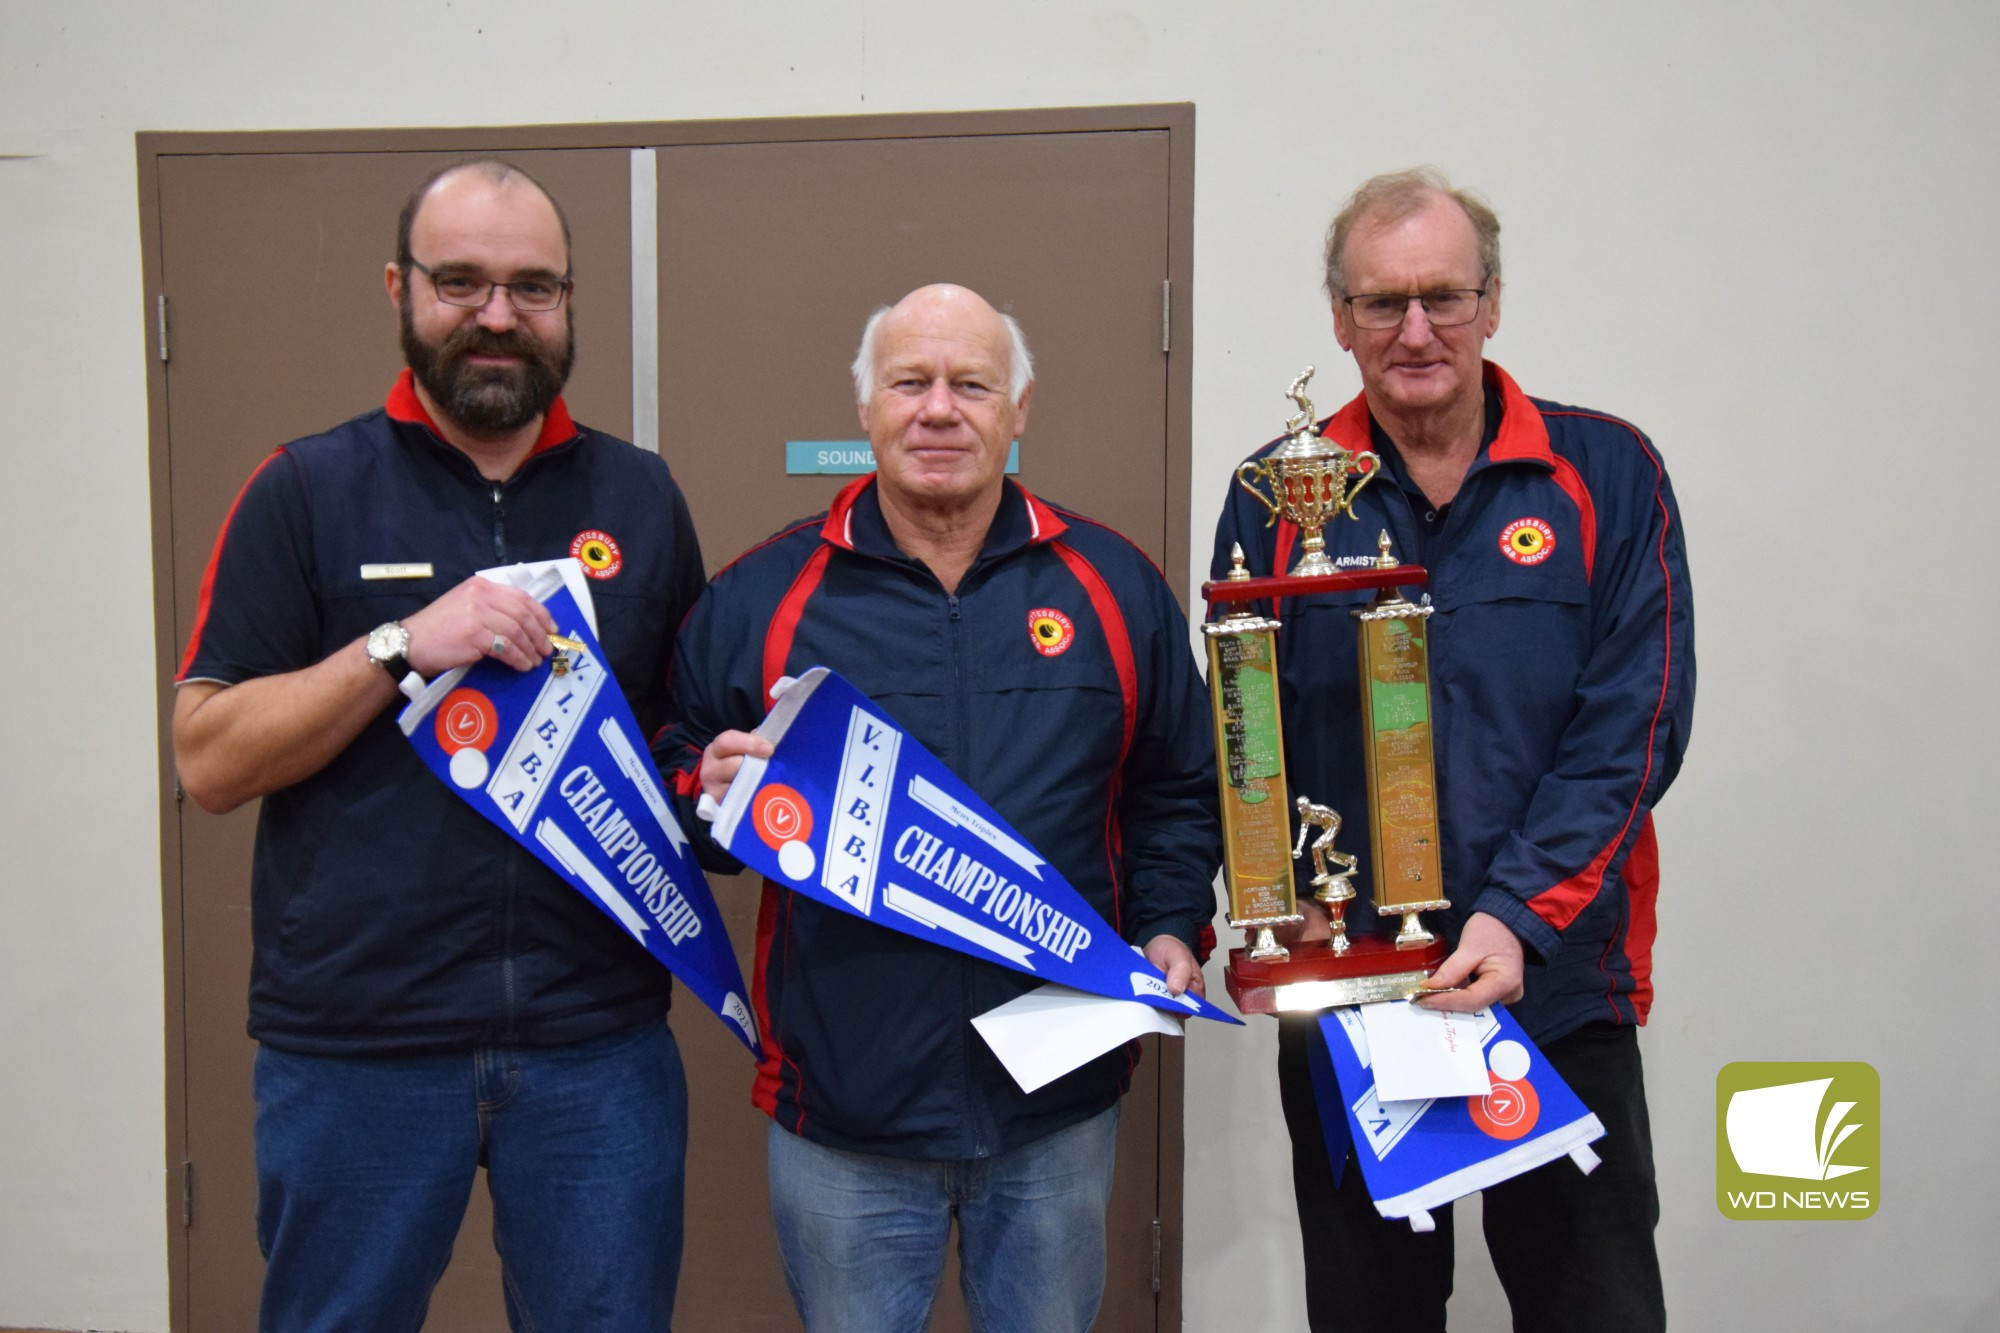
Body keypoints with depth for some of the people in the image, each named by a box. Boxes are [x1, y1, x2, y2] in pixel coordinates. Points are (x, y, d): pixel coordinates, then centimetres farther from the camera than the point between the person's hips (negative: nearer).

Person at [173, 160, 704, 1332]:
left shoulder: (641, 496, 7)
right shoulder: (307, 491, 0)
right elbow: (210, 760, -5)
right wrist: (400, 645, -17)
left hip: (599, 1042, 2)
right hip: (355, 1047, -1)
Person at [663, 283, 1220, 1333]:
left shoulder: (1114, 585, 4)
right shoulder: (757, 595, 0)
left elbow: (1177, 791, 12)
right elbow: (676, 777, 5)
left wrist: (1169, 930, -1)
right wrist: (709, 792, -16)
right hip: (840, 1102, -1)